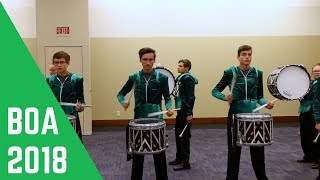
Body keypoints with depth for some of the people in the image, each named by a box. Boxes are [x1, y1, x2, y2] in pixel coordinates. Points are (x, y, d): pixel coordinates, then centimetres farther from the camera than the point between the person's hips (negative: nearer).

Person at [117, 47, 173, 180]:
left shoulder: (162, 77, -1)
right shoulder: (134, 78, 3)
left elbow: (167, 97, 4)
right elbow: (121, 93, 10)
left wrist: (169, 108, -16)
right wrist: (123, 102, -11)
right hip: (139, 118, 1)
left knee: (159, 152, 4)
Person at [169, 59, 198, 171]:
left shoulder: (188, 78, -14)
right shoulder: (180, 78, 13)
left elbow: (191, 97, -19)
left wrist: (189, 113, -21)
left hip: (185, 112, -9)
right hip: (180, 111, 9)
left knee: (184, 136, -3)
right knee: (178, 134, 16)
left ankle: (185, 163, 6)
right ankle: (179, 158, 29)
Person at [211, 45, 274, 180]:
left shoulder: (257, 73, 5)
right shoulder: (230, 72, -5)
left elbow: (259, 96, 11)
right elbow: (215, 91, -1)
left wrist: (265, 103, -10)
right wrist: (225, 97, -20)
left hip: (253, 114, 3)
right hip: (236, 115, -3)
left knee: (258, 148, 7)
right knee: (234, 149, 5)